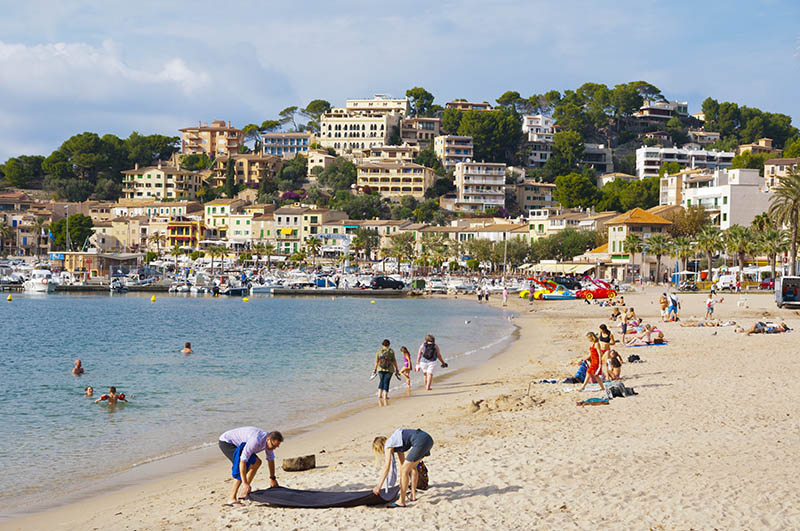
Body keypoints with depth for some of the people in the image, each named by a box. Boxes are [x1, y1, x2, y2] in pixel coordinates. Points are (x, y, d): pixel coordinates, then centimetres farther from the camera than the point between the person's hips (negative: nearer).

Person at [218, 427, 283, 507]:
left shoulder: (269, 440, -6)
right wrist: (245, 483, -36)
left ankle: (244, 492, 13)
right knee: (243, 468, -24)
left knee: (257, 462, 8)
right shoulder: (256, 441, -35)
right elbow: (242, 461, -37)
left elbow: (271, 459, 11)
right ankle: (232, 499, -22)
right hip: (226, 442, -10)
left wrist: (272, 478, 18)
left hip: (235, 443, 10)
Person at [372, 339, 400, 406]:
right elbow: (394, 361, -4)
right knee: (386, 383, 3)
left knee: (381, 381, 18)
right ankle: (385, 398, 2)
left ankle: (379, 396, 9)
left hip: (380, 369, 2)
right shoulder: (391, 351, -7)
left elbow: (376, 361, 0)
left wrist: (375, 369, 9)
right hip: (389, 370, -2)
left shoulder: (379, 351, -2)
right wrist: (397, 369, 5)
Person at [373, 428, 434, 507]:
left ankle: (401, 502, 0)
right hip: (428, 439, 10)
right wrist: (401, 482, 44)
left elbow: (387, 467, -8)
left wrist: (378, 486, -9)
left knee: (405, 470, -4)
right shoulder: (396, 442, 27)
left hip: (421, 441, -10)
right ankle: (413, 496, 36)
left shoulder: (388, 445, 2)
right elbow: (403, 462, 36)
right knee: (412, 466, 28)